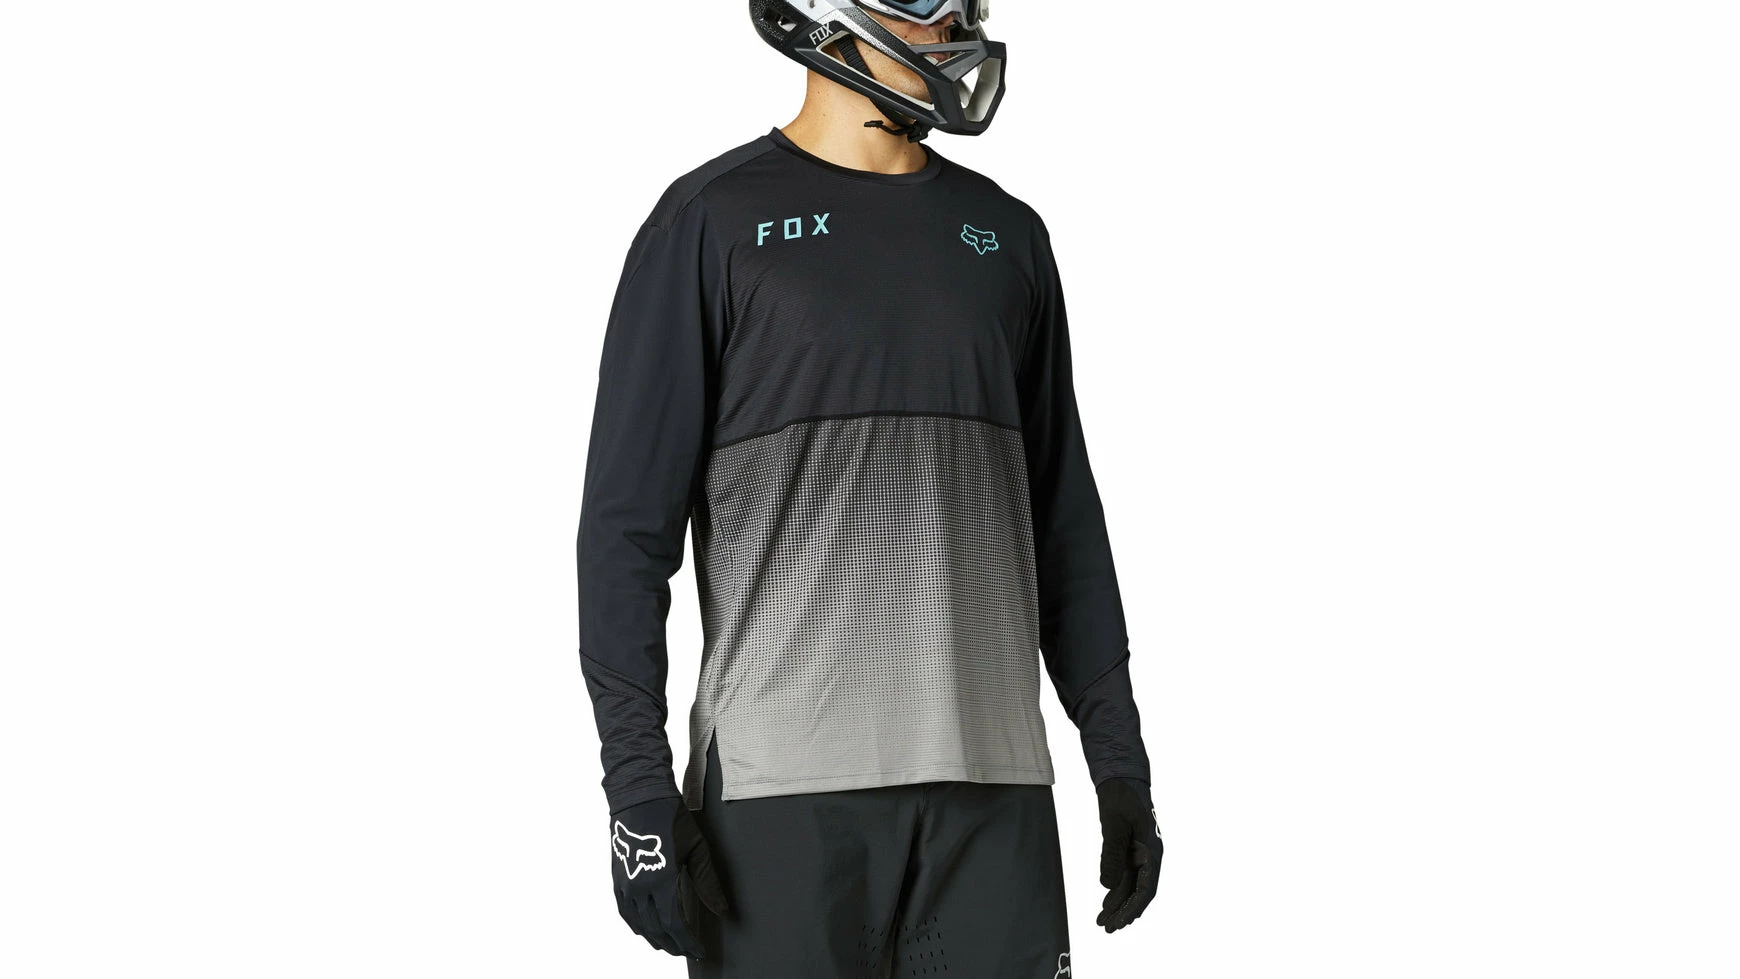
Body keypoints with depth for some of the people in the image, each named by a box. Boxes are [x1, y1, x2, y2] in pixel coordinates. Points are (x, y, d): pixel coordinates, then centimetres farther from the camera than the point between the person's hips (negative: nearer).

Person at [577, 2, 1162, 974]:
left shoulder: (1007, 235, 14)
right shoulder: (714, 221, -1)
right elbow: (630, 521, -4)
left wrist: (1120, 761, 12)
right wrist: (637, 785, -11)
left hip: (991, 782, 4)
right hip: (784, 785, -4)